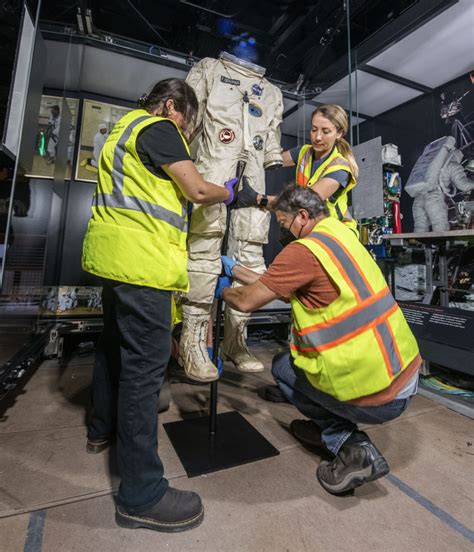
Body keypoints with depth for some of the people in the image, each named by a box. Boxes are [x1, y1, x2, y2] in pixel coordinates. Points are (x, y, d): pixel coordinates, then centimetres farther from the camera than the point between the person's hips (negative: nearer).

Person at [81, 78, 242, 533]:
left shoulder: (124, 128, 28)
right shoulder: (159, 128, -2)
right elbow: (197, 190, -6)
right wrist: (227, 193, 12)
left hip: (113, 254, 11)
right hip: (141, 257, -11)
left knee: (114, 343, 20)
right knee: (144, 363, -10)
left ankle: (103, 429, 39)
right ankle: (142, 494, 1)